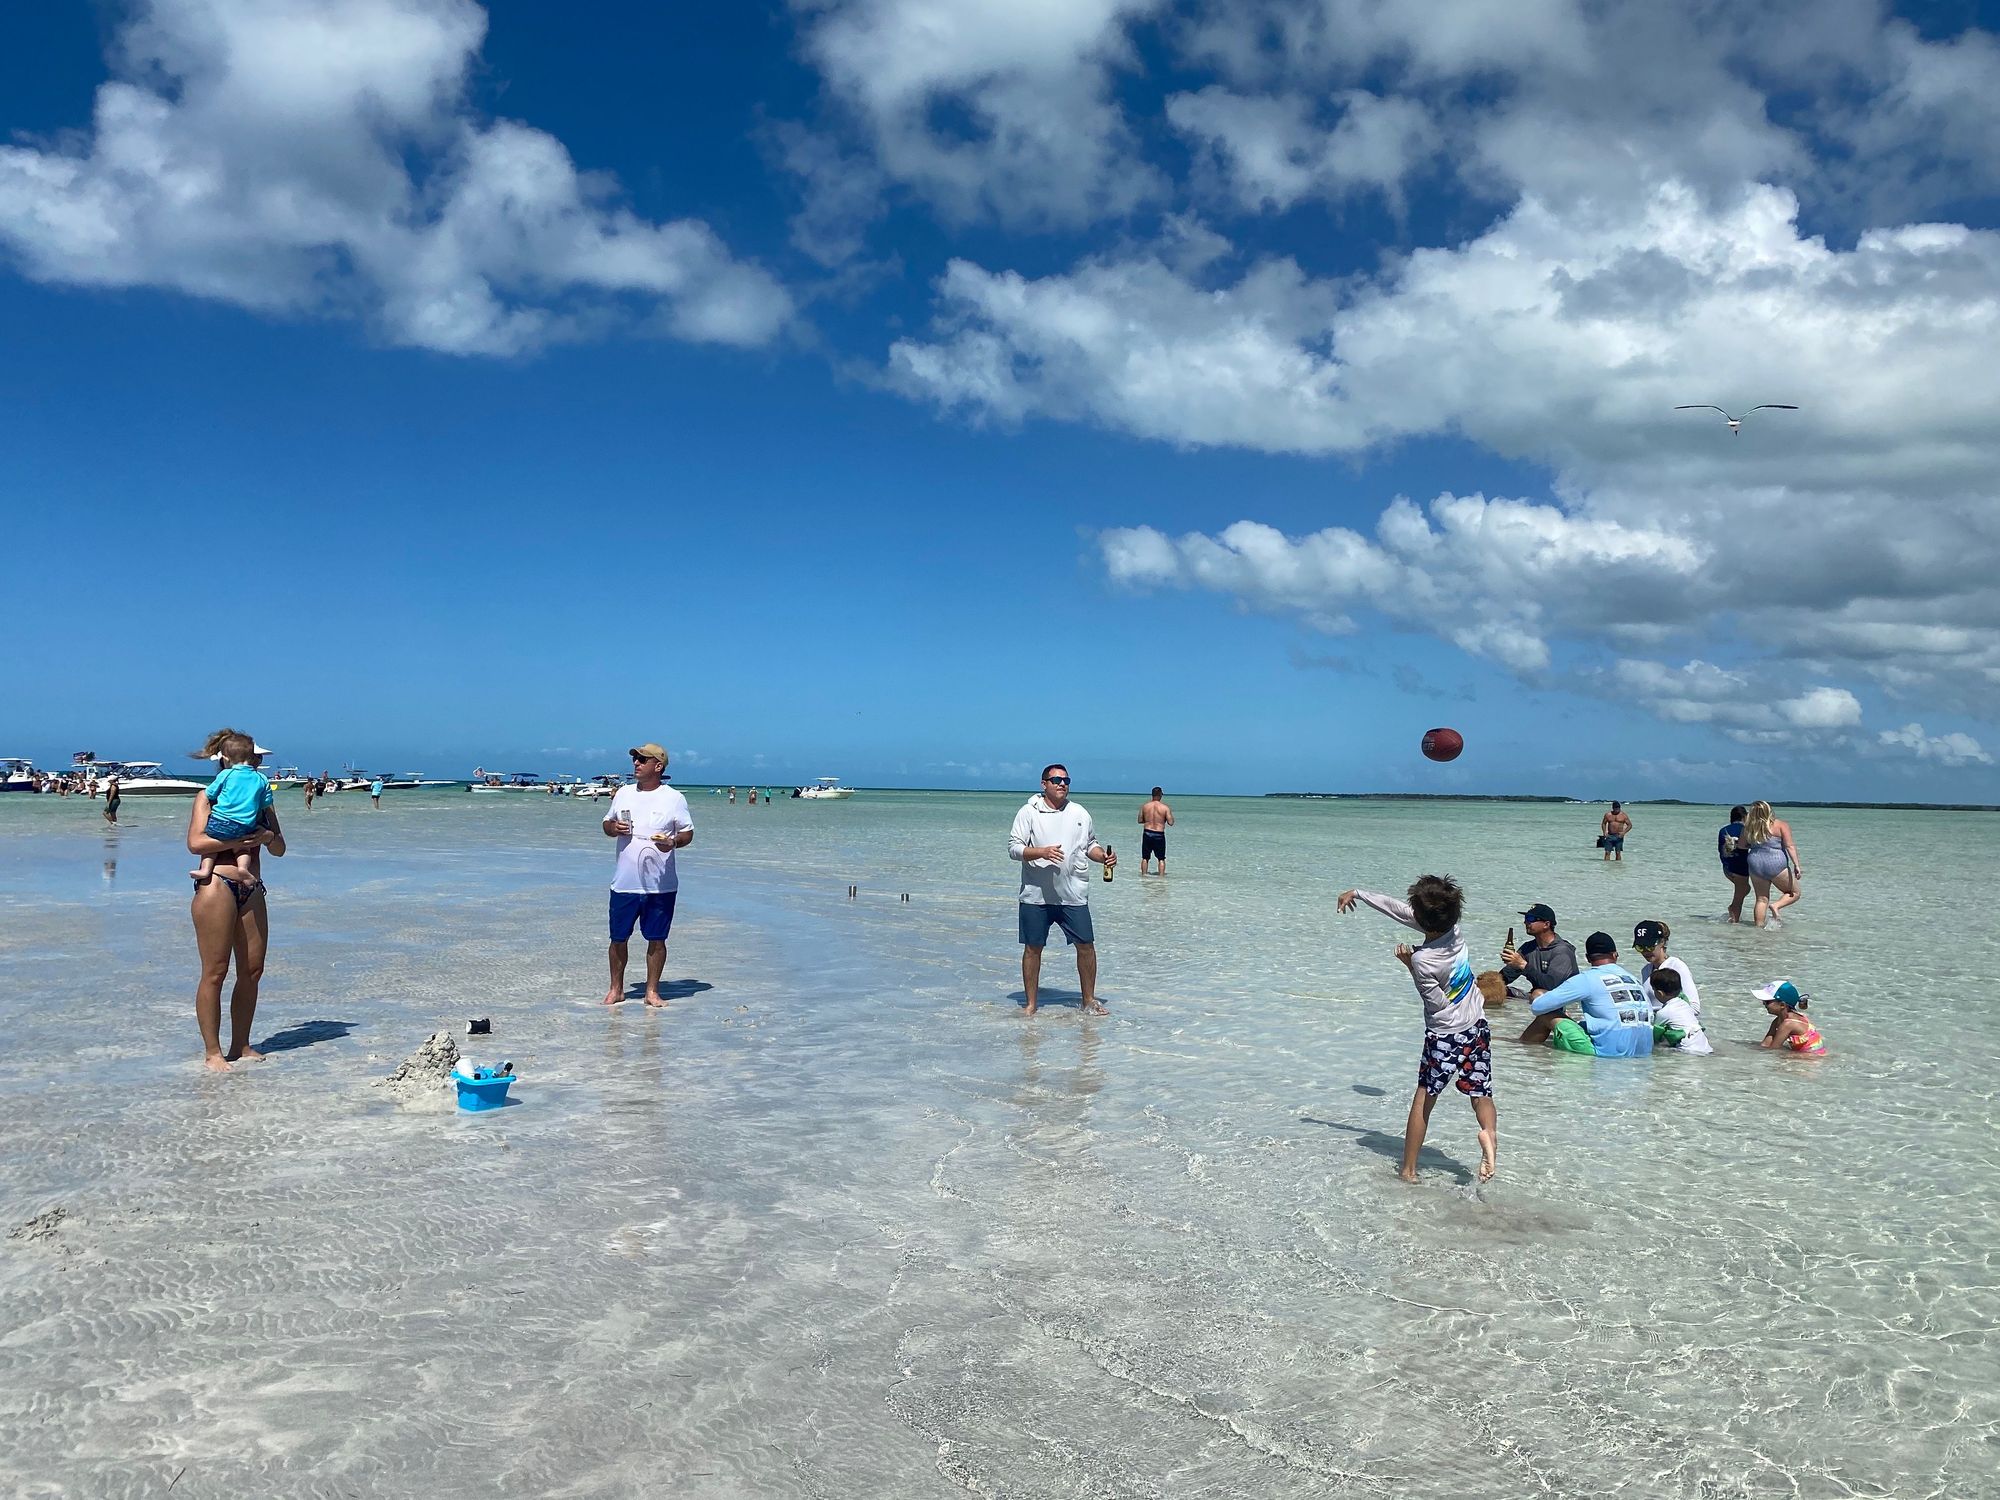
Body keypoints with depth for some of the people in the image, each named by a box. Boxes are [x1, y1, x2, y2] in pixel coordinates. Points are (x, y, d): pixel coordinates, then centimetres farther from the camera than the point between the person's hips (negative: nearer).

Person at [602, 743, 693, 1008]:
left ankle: (652, 991, 17)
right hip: (624, 883, 3)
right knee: (618, 938, 7)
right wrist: (614, 828, -5)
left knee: (656, 939, 5)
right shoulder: (623, 793, 9)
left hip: (661, 885, -3)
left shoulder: (674, 798, -2)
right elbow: (607, 824, 18)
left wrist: (673, 842, -18)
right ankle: (616, 988, 23)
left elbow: (688, 833, 2)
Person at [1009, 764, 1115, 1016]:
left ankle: (1089, 1000, 18)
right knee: (1033, 948, 5)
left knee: (1086, 945, 2)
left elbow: (1090, 845, 19)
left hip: (1073, 896, 2)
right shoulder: (1029, 812, -2)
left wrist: (1104, 856, -2)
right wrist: (1042, 852, -21)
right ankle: (1031, 1003, 18)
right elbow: (1013, 847, -7)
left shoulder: (1080, 813, 10)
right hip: (1036, 894, -2)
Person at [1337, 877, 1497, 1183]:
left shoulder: (1423, 960, -28)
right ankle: (1489, 1132, -19)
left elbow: (1438, 1002, -13)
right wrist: (1357, 893, 9)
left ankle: (1408, 1170, 15)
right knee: (1481, 1096, 12)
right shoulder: (1454, 930, -8)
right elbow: (1397, 908, 0)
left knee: (1423, 1099, 9)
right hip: (1478, 1027, 6)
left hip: (1445, 1036, -6)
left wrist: (1410, 965, -12)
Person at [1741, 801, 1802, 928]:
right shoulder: (1781, 825, -3)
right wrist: (1796, 865, -11)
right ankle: (1776, 905, -12)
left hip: (1755, 864, 4)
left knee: (1762, 899, 11)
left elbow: (1742, 845, 15)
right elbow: (1790, 846, -10)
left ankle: (1759, 926, 5)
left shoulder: (1749, 827, 5)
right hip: (1776, 864, -4)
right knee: (1794, 893, 13)